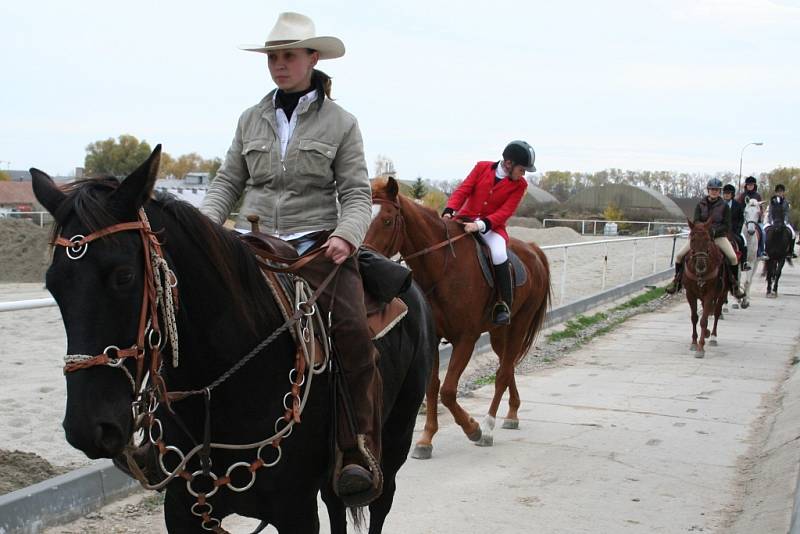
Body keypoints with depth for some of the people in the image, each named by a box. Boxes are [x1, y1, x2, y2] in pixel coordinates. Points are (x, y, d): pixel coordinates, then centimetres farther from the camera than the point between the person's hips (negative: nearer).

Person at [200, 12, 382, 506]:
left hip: (318, 246, -4)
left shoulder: (340, 122, 5)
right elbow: (228, 182, 16)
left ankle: (359, 457, -23)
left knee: (352, 331, -27)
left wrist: (346, 234, -19)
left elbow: (357, 193, 1)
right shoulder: (252, 119, 14)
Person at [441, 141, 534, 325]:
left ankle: (504, 306, -18)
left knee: (499, 254, -30)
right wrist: (449, 211, -21)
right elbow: (463, 190, -3)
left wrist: (481, 225, -27)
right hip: (465, 219, 2)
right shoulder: (482, 167, 2)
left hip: (492, 226, -2)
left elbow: (505, 212, -11)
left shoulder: (519, 185, -2)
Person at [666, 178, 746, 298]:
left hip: (719, 236, -2)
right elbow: (696, 221, -3)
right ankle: (677, 281, 8)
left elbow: (727, 225, -3)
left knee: (733, 257, -24)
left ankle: (735, 286, -8)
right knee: (679, 255, -11)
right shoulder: (701, 205, 4)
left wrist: (714, 230, -20)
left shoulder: (724, 206, 0)